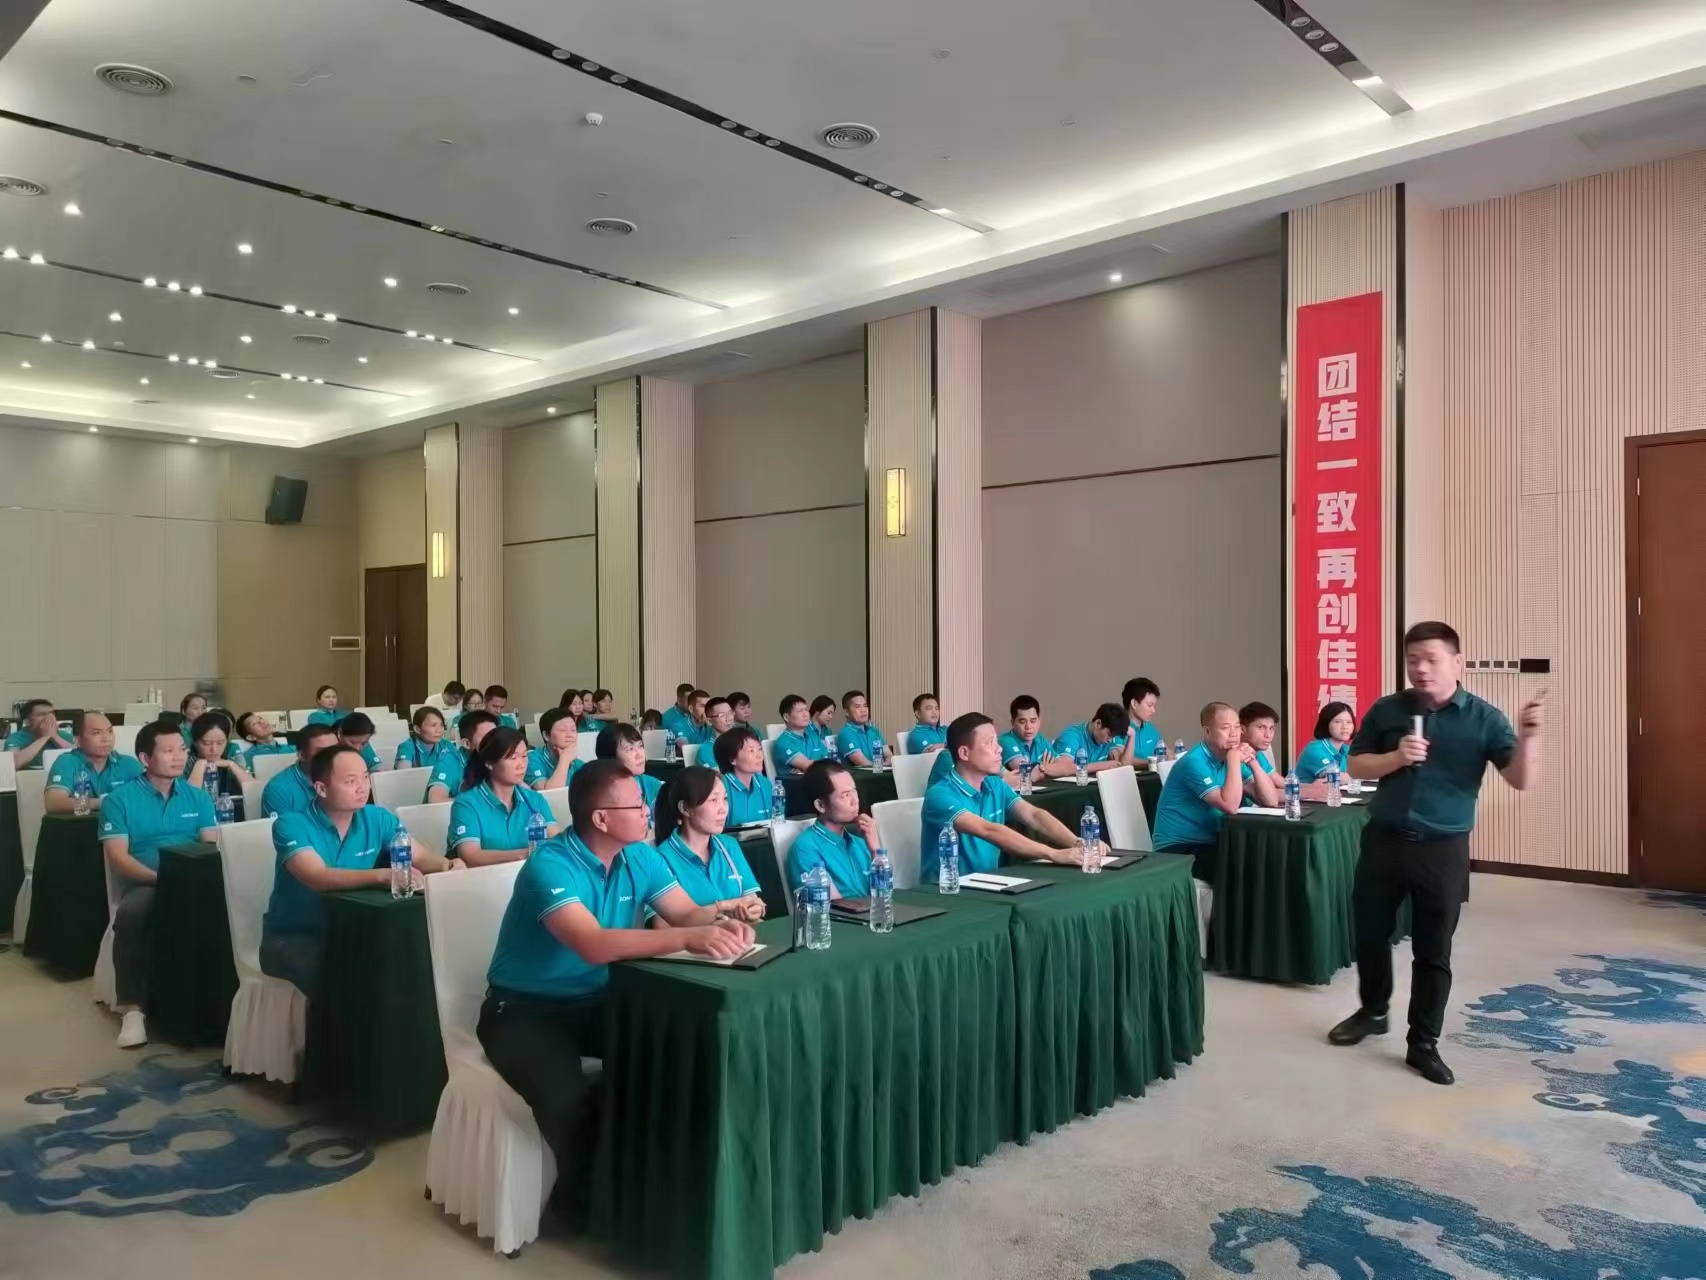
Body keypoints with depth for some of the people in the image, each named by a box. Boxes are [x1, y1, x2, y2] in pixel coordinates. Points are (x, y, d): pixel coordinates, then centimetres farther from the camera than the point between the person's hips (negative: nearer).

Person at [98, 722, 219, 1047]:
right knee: (130, 915, -36)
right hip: (145, 883, -1)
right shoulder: (120, 799, 6)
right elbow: (117, 857, -2)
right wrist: (160, 877, -18)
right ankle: (132, 1007, -24)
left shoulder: (197, 796, 16)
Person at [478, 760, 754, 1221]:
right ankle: (582, 1188, 2)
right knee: (567, 1097, -32)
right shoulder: (550, 866, -26)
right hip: (525, 1010, -6)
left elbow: (688, 911, -2)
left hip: (595, 1001, 6)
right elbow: (595, 945, -40)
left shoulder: (639, 857, -2)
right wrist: (689, 938, -46)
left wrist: (722, 924, -26)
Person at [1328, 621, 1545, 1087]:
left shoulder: (1484, 718, -5)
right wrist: (1396, 758, -14)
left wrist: (1527, 736, -28)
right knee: (1370, 933, 14)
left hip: (1443, 849, -2)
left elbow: (1522, 781, -10)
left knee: (1433, 952, 7)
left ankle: (1424, 1044, 20)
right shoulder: (1386, 710, 0)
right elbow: (1356, 766, 4)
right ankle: (1372, 1011, 38)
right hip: (1383, 840, 2)